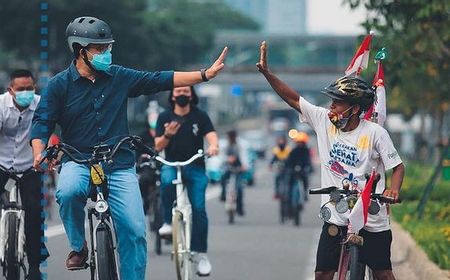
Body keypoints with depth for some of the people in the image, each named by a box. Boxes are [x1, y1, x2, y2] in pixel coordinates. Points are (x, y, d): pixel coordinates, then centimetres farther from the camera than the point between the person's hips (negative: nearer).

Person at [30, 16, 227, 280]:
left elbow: (161, 80, 7)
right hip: (79, 161, -2)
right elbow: (42, 122, 0)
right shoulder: (60, 84, 0)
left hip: (120, 166, 2)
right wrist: (39, 154, -19)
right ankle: (78, 246, -9)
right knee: (68, 191, -36)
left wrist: (206, 74, 1)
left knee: (135, 232, -8)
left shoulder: (119, 77, 6)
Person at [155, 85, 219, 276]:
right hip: (171, 165, 0)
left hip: (195, 167, 0)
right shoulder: (164, 117, 5)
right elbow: (158, 146, 0)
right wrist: (168, 135, -22)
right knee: (167, 181, -36)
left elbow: (211, 135, -13)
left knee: (198, 208, -12)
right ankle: (168, 221, -19)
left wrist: (213, 146, -36)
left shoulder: (200, 116, 2)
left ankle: (200, 254, -5)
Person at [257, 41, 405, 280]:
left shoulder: (374, 133, -11)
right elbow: (293, 99, 0)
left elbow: (397, 166, -4)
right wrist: (266, 72, -8)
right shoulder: (324, 120, -2)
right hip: (336, 218, 3)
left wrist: (393, 190, -23)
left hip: (372, 221, -3)